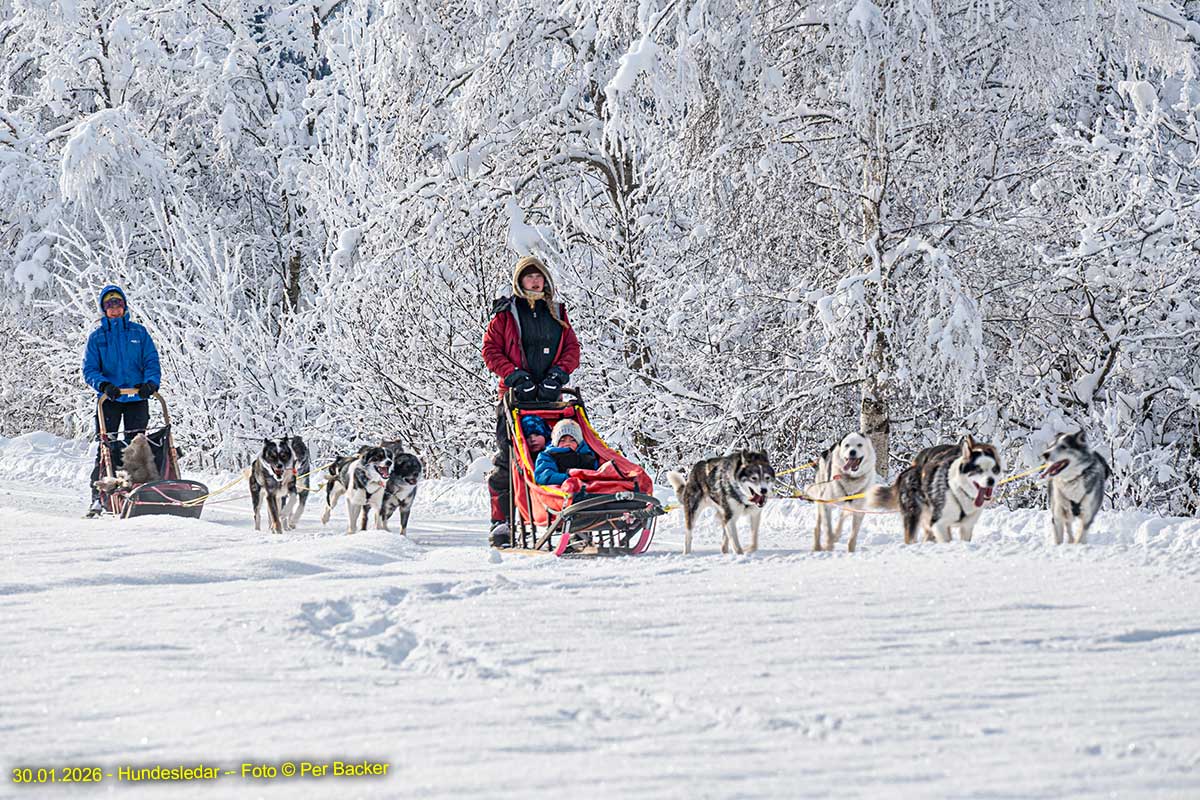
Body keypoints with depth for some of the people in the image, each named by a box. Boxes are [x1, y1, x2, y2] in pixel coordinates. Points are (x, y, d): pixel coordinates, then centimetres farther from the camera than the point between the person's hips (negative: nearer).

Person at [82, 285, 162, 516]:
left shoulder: (139, 332, 10)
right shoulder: (97, 337, 8)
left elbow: (151, 362, 5)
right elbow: (90, 370, 2)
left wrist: (150, 383, -15)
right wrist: (104, 385, -18)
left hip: (137, 399, 1)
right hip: (109, 399, -1)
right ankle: (98, 499, -4)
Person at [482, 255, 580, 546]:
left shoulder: (556, 312, 15)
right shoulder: (506, 312, 5)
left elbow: (571, 348, 14)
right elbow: (491, 350, 2)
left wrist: (558, 373, -4)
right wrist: (515, 375, -10)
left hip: (549, 394, 3)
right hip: (516, 395, -3)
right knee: (507, 457, -6)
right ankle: (502, 521, -5)